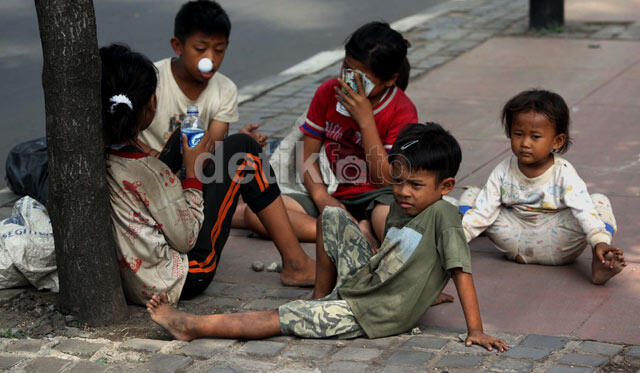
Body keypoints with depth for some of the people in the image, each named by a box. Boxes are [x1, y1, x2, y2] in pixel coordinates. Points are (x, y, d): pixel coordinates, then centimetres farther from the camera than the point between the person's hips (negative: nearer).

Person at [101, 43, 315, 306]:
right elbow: (186, 239, -17)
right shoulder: (150, 170, -29)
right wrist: (192, 172, -9)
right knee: (242, 148, 1)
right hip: (183, 282, -7)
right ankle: (295, 263, 8)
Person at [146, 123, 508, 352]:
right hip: (362, 280, 9)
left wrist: (476, 330, -24)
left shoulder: (443, 215, -16)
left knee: (284, 318, -14)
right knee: (332, 216, 11)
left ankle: (192, 326, -12)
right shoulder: (400, 207, 9)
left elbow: (461, 270, -21)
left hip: (375, 315, -9)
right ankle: (323, 297, 17)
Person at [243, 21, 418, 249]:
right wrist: (321, 197, -14)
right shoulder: (328, 92, 3)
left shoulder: (402, 111, -8)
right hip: (335, 197, 6)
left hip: (375, 196, -6)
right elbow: (308, 154, 6)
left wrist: (366, 120, -19)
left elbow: (387, 180, -14)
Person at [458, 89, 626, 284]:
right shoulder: (503, 171, -6)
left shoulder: (563, 174, -14)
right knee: (470, 195, -2)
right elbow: (483, 211, -7)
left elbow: (584, 210, -26)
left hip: (555, 245, -3)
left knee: (600, 202, -22)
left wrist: (600, 242, -43)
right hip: (515, 242, 3)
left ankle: (600, 262, -36)